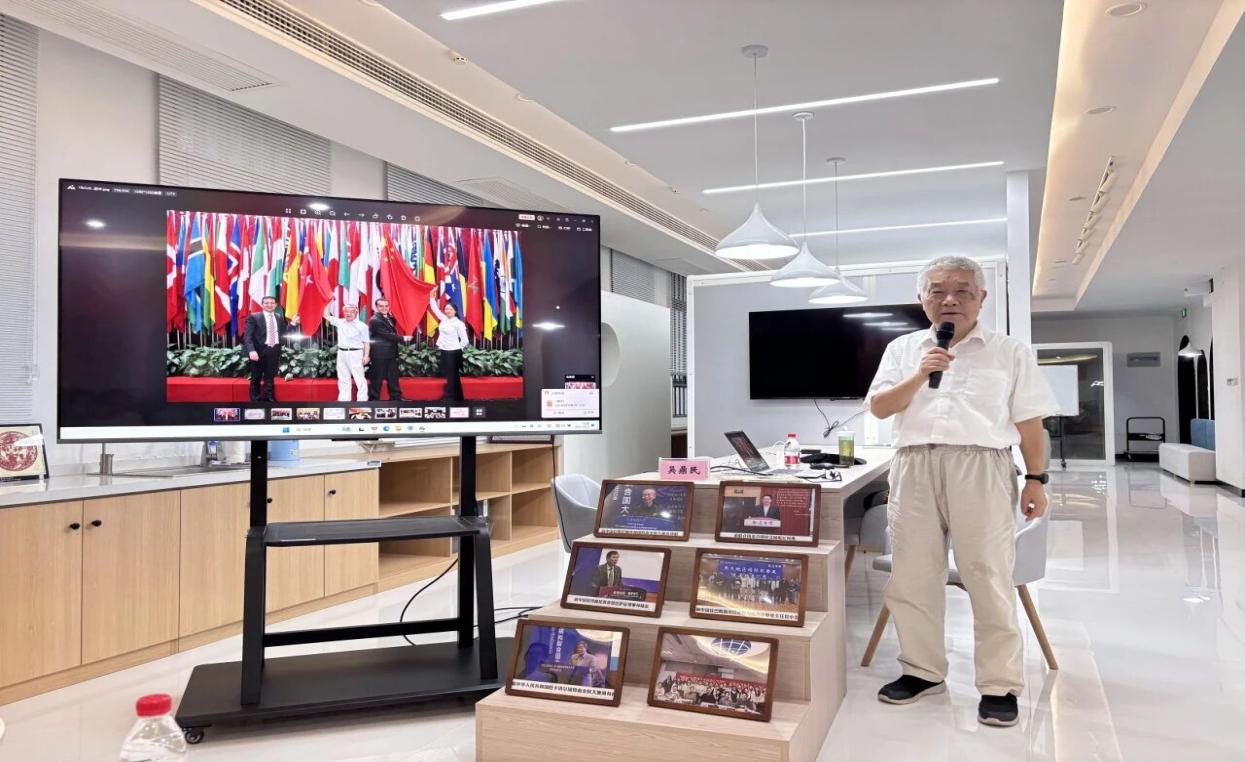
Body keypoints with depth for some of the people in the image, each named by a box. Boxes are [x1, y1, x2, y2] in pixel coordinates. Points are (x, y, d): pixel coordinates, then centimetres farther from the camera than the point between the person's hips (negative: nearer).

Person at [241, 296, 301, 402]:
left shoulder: (280, 317, 11)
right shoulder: (254, 317, -4)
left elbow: (283, 333, 10)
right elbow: (247, 336, -10)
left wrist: (293, 324, -4)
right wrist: (251, 350, -23)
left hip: (274, 351, 4)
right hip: (259, 351, -4)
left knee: (270, 377, 13)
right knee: (256, 378, 4)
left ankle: (269, 399, 22)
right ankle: (255, 400, 13)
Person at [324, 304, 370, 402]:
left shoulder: (362, 326, -3)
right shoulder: (339, 322, 11)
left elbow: (366, 342, -3)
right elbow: (326, 315, 20)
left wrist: (366, 355, -11)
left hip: (355, 353, -5)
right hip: (341, 353, 6)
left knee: (359, 378, -6)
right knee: (343, 379, 10)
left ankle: (362, 400, -4)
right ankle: (344, 400, 17)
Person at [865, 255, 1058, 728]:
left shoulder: (1011, 352, 10)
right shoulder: (903, 349, 15)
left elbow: (1030, 422, 8)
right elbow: (878, 408, 7)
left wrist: (1036, 478, 2)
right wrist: (919, 377, -6)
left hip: (981, 467, -2)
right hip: (915, 468, 3)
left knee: (989, 577, -1)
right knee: (911, 577, 7)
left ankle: (1000, 685, 10)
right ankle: (923, 671, 21)